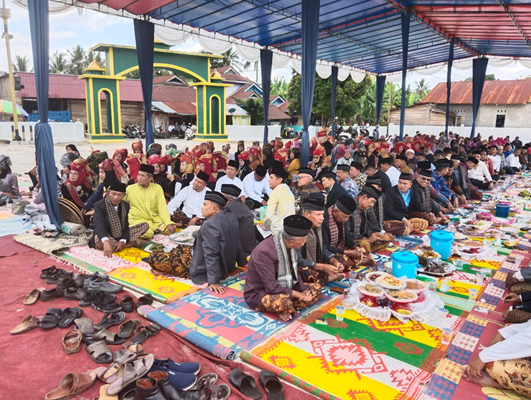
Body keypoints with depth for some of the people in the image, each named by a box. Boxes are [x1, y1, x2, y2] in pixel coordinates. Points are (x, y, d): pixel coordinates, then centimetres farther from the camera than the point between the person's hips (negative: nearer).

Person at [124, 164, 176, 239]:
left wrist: (169, 223, -16)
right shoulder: (130, 188, 1)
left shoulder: (157, 188, 3)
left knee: (170, 229, -19)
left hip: (155, 220, 3)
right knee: (147, 234, -31)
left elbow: (162, 207, -3)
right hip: (138, 220, -2)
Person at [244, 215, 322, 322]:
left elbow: (294, 272, 7)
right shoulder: (264, 252, -30)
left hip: (283, 289, 9)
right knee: (284, 302, -39)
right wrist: (297, 294, -23)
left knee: (316, 288, 1)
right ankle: (287, 310, -4)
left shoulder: (288, 245, -6)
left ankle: (287, 310, -14)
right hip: (259, 294, -8)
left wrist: (303, 290, -9)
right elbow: (271, 287, -29)